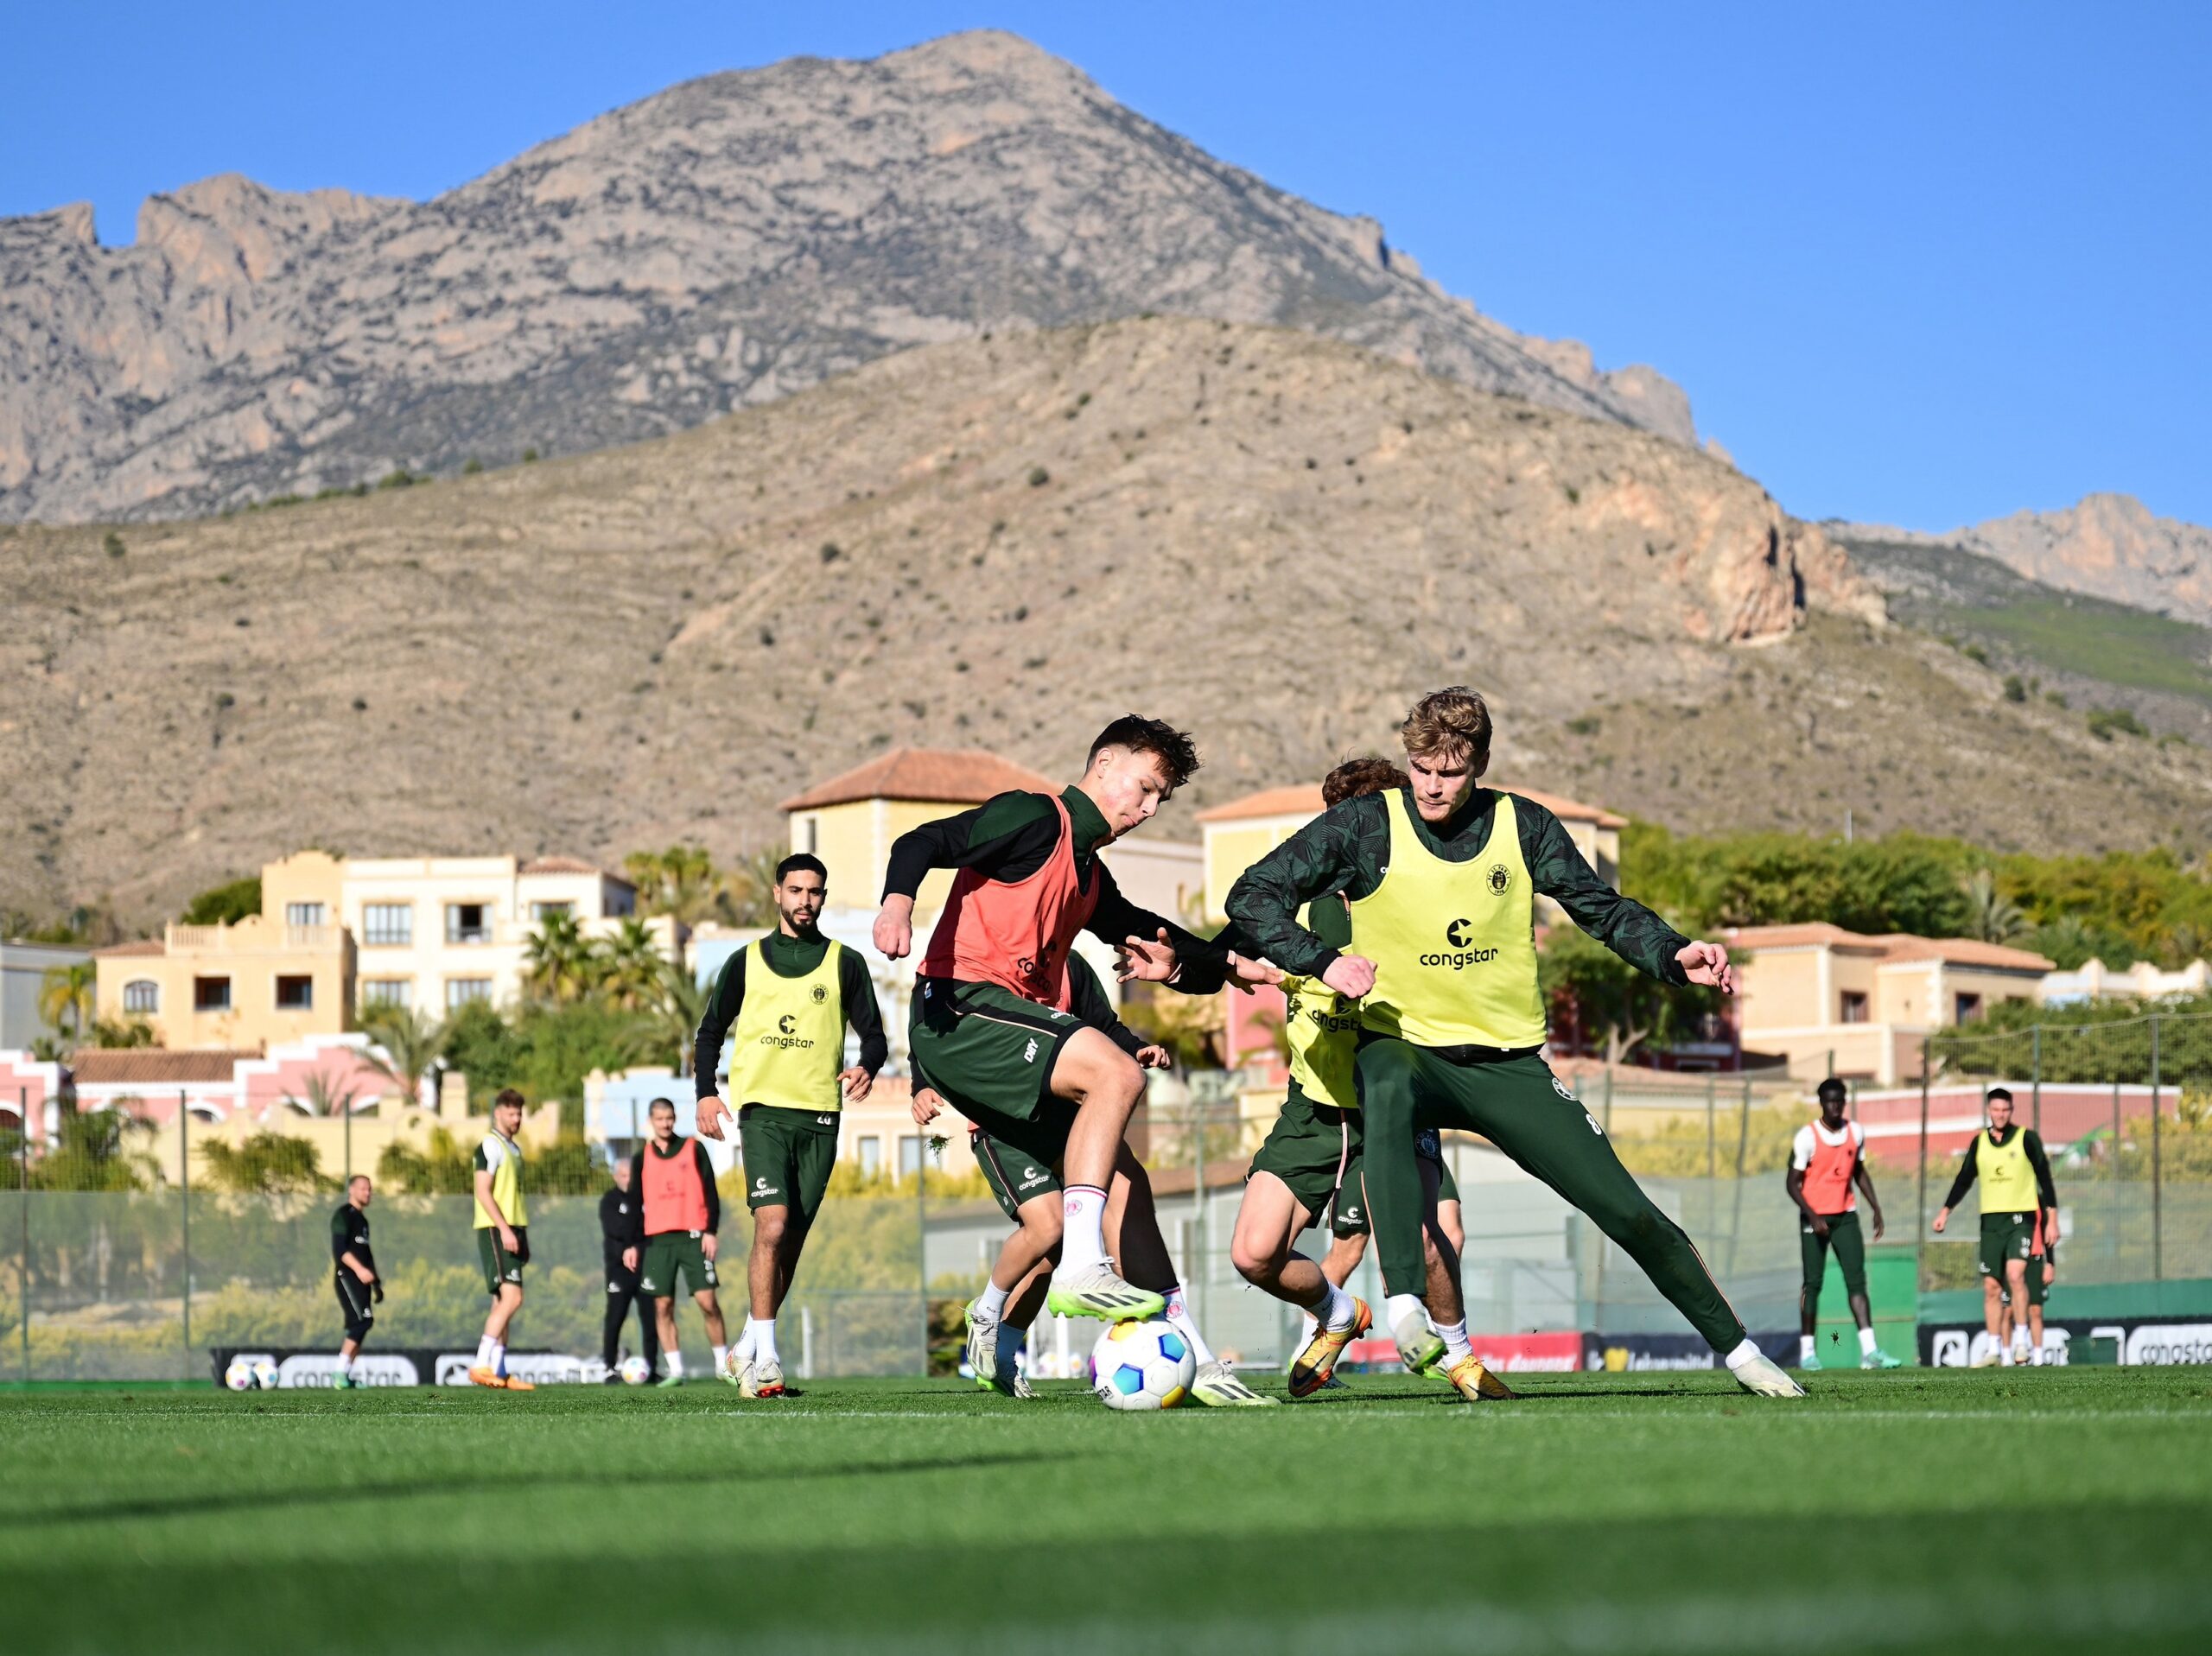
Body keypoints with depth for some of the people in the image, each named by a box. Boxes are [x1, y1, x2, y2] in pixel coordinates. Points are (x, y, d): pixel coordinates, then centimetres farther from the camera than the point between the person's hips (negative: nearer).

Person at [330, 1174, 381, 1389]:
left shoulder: (362, 1219, 23)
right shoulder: (344, 1215, -5)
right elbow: (339, 1248, -17)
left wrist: (376, 1283, 28)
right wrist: (359, 1269, -28)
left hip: (362, 1279, 9)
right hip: (347, 1276, -9)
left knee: (359, 1327, 4)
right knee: (361, 1321, -20)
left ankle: (346, 1376, 5)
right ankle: (340, 1374, -21)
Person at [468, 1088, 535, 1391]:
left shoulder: (514, 1149, 20)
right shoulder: (491, 1145, -8)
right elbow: (483, 1192, -16)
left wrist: (523, 1237, 22)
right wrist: (504, 1230, -21)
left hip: (512, 1230, 9)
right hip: (495, 1230, -9)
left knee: (502, 1302, 7)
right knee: (511, 1298, -17)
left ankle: (498, 1372, 7)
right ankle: (481, 1366, -18)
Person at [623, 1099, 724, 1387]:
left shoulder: (694, 1149, 6)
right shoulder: (642, 1158, 12)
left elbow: (710, 1192, 4)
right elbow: (636, 1204, 15)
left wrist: (711, 1231, -5)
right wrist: (631, 1244, 7)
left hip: (693, 1236, -2)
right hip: (656, 1240, 2)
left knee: (707, 1301, -9)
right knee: (662, 1305, -3)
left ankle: (723, 1364, 2)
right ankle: (675, 1370, 0)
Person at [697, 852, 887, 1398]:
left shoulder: (844, 963, 9)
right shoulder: (748, 961, 10)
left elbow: (873, 1035, 9)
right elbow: (711, 1031, 16)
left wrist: (866, 1067, -14)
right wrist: (706, 1092, 2)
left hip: (820, 1116, 2)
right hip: (763, 1110, -2)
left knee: (790, 1243, 5)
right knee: (772, 1226, -19)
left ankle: (746, 1351, 18)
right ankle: (765, 1359, -17)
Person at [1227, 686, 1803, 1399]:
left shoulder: (1521, 825, -3)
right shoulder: (1366, 824, -9)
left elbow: (1603, 909, 5)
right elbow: (1253, 896, -11)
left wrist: (1676, 956, -14)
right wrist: (1324, 961, -28)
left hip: (1509, 1063, 2)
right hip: (1402, 1044, -2)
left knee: (1629, 1212, -3)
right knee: (1387, 1095, -41)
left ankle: (1738, 1348, 18)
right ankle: (1404, 1308, -45)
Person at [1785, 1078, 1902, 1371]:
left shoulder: (1856, 1132, 5)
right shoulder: (1807, 1136, -10)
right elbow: (1792, 1182, -10)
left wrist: (1876, 1208, 13)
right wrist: (1812, 1216, -21)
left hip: (1845, 1217, 4)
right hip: (1814, 1218, -4)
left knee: (1857, 1280, -7)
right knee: (1813, 1282, -1)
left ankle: (1869, 1351, -14)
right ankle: (1807, 1351, 7)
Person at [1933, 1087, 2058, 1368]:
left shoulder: (2026, 1138, -2)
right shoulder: (1979, 1142, 8)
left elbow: (2044, 1177, -1)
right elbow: (1964, 1178, 16)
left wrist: (2052, 1218, -5)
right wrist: (1945, 1211, 11)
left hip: (2021, 1217, -4)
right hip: (1991, 1220, 4)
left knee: (2015, 1274, -23)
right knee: (1991, 1286, 2)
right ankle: (1995, 1350, 8)